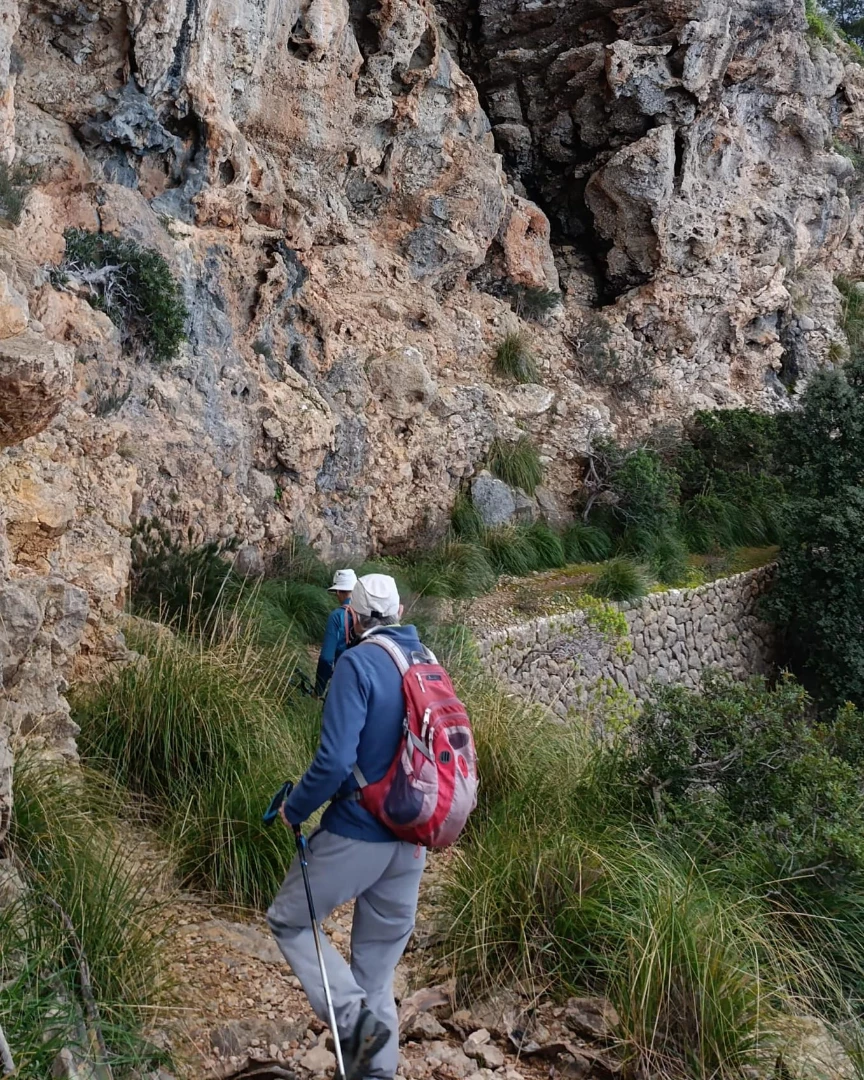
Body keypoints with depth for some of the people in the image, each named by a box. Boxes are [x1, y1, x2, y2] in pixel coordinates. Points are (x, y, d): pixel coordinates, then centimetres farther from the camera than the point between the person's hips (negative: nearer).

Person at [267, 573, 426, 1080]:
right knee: (378, 967, 16)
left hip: (356, 834, -6)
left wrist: (295, 809, -7)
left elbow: (335, 759, -22)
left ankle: (355, 1017, -4)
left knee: (290, 922, 13)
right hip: (413, 842, 7)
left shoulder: (359, 662, -15)